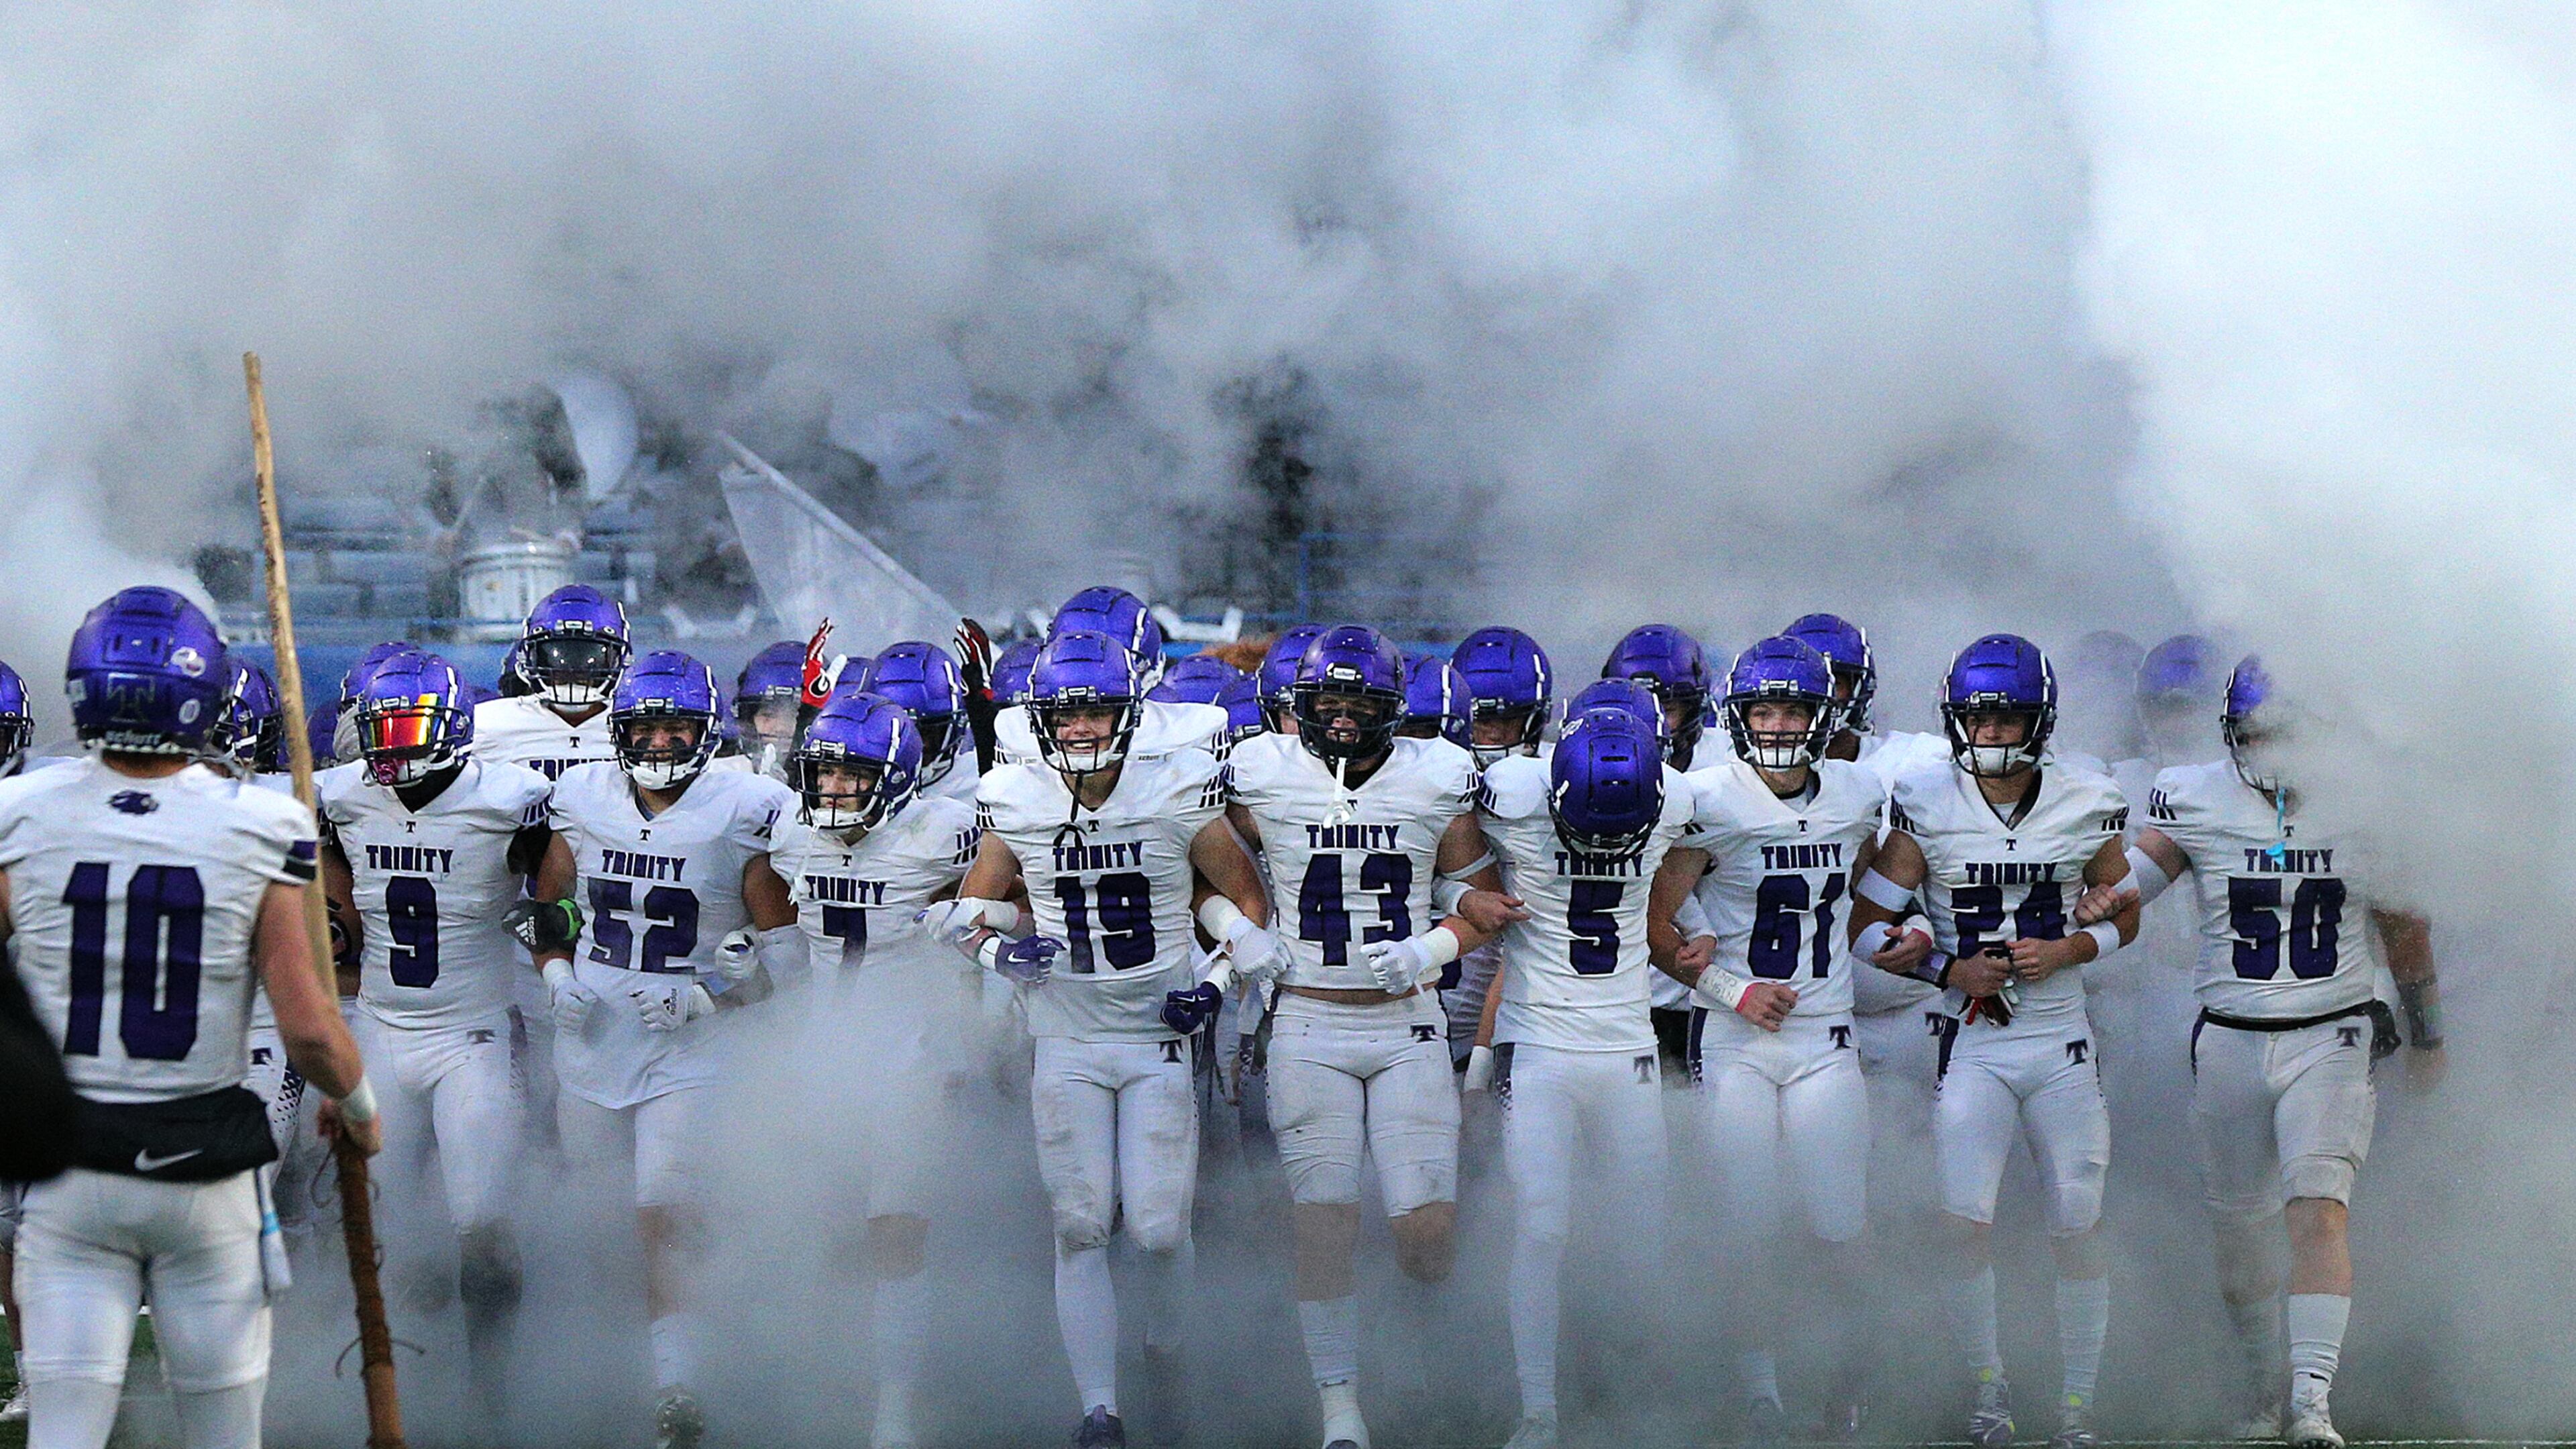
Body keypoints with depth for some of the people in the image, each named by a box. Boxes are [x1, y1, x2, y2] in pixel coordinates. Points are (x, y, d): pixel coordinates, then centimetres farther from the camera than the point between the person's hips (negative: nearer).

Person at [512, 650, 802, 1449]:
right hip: (591, 1043, 4)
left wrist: (705, 997, -15)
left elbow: (786, 947, -4)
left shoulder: (745, 814, -8)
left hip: (687, 1051, -4)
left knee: (665, 1218, -16)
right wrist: (557, 975, 2)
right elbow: (542, 907, 19)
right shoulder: (583, 800, 4)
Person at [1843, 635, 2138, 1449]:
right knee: (1964, 1222, -10)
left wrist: (2065, 952, -8)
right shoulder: (1926, 807, -5)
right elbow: (1866, 927, -1)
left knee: (2076, 1226, 2)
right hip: (1971, 1045, -1)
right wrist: (1952, 971, -13)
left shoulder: (2086, 806, -1)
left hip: (2063, 1042, 1)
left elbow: (2124, 917, 12)